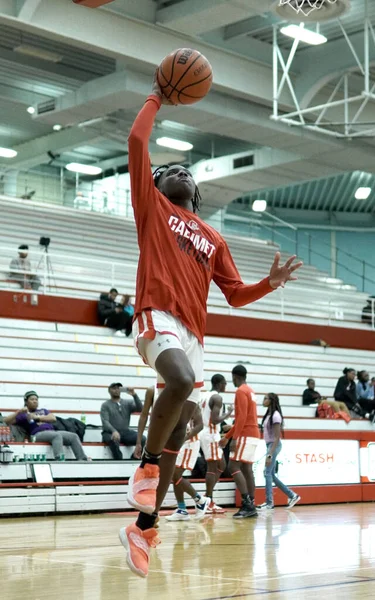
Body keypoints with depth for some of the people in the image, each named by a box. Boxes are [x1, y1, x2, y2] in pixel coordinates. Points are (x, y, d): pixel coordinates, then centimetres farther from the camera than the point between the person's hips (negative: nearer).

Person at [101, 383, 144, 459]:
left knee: (143, 439, -24)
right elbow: (105, 421, -7)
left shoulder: (128, 403, 16)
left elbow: (140, 409, 0)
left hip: (125, 432, 3)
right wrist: (114, 431, -27)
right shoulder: (105, 405, 7)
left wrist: (134, 395, -13)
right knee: (114, 440, -40)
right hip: (110, 433, -3)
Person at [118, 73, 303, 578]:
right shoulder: (153, 207, 12)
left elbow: (237, 295, 23)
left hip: (193, 333, 6)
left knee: (177, 437, 4)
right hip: (158, 319, -6)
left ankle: (143, 529, 14)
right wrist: (156, 99, 13)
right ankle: (146, 466, -16)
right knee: (182, 381, -37)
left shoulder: (213, 239, 24)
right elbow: (137, 141, 2)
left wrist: (271, 284, 5)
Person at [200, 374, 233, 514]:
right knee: (212, 467, -6)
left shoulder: (207, 396, 16)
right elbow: (214, 420, -23)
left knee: (221, 465, 16)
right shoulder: (217, 397, -14)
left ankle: (207, 497, 13)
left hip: (206, 433, 10)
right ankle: (209, 503, -4)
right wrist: (228, 413, -9)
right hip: (211, 435, -10)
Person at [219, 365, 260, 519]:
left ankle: (247, 504, -19)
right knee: (247, 469, 7)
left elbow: (242, 417, -20)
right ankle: (250, 506, 5)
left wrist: (234, 438, -22)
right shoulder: (249, 391, 19)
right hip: (252, 434, 9)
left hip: (246, 435, -9)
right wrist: (227, 436, 28)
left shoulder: (241, 391, -10)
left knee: (233, 467, -12)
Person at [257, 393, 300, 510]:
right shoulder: (269, 414, 12)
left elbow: (277, 437, -17)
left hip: (274, 445, -9)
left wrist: (270, 454, -21)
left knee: (268, 473, -8)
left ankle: (269, 503, -3)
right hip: (269, 445, 9)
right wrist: (269, 451, 13)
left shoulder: (275, 415, -14)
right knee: (271, 474, 10)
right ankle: (292, 495, 19)